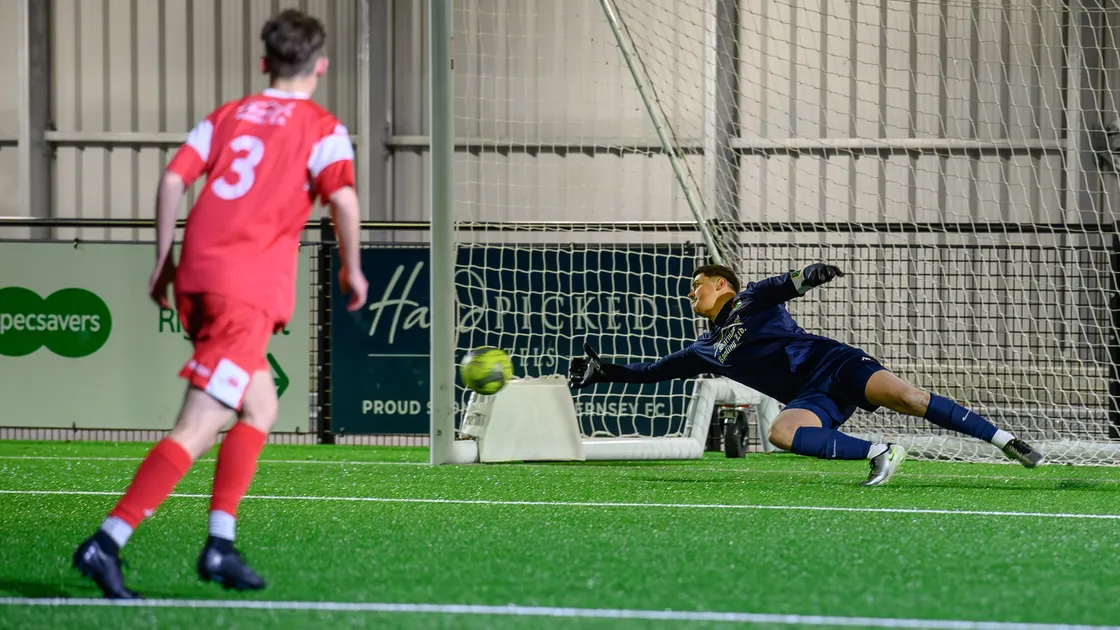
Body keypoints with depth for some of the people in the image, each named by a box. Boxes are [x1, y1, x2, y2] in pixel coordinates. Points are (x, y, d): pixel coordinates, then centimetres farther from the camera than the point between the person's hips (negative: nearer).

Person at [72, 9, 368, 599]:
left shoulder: (228, 114, 19)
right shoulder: (322, 129, 4)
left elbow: (173, 179, 9)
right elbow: (342, 197, -13)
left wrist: (164, 259, 15)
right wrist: (352, 267, 1)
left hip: (196, 278, 7)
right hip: (249, 290, -7)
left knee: (260, 408, 22)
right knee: (197, 429, -9)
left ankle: (220, 545, 15)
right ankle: (106, 543, -19)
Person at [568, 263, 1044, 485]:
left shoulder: (751, 301, 9)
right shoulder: (706, 351, 25)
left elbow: (781, 287, -11)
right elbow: (653, 371, 30)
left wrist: (802, 278, -35)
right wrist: (603, 373, 23)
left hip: (833, 363, -5)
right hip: (812, 400, 5)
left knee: (905, 396, -27)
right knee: (781, 432, -28)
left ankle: (1006, 441, -25)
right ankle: (879, 454, -32)